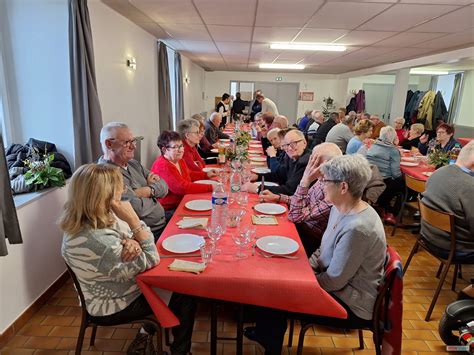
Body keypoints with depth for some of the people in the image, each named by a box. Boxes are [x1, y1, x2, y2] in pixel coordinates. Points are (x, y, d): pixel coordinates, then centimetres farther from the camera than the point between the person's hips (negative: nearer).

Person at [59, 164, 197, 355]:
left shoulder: (95, 218, -12)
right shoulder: (97, 241, -38)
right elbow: (150, 261, -28)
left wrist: (132, 242, -25)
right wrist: (133, 219, -34)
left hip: (113, 291, 8)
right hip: (114, 307, -8)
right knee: (185, 294, 2)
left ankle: (145, 335, 25)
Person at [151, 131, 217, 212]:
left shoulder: (179, 160, 8)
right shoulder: (163, 166, -21)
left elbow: (189, 174, 27)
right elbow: (183, 188, -29)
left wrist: (206, 175, 11)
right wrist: (210, 187, -27)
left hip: (181, 204, 9)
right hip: (169, 211, -9)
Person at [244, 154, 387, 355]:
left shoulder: (357, 228, -32)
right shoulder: (340, 209, -1)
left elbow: (334, 281, -25)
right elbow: (324, 250, 10)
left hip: (353, 307, -8)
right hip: (338, 285, 8)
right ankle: (266, 334, 29)